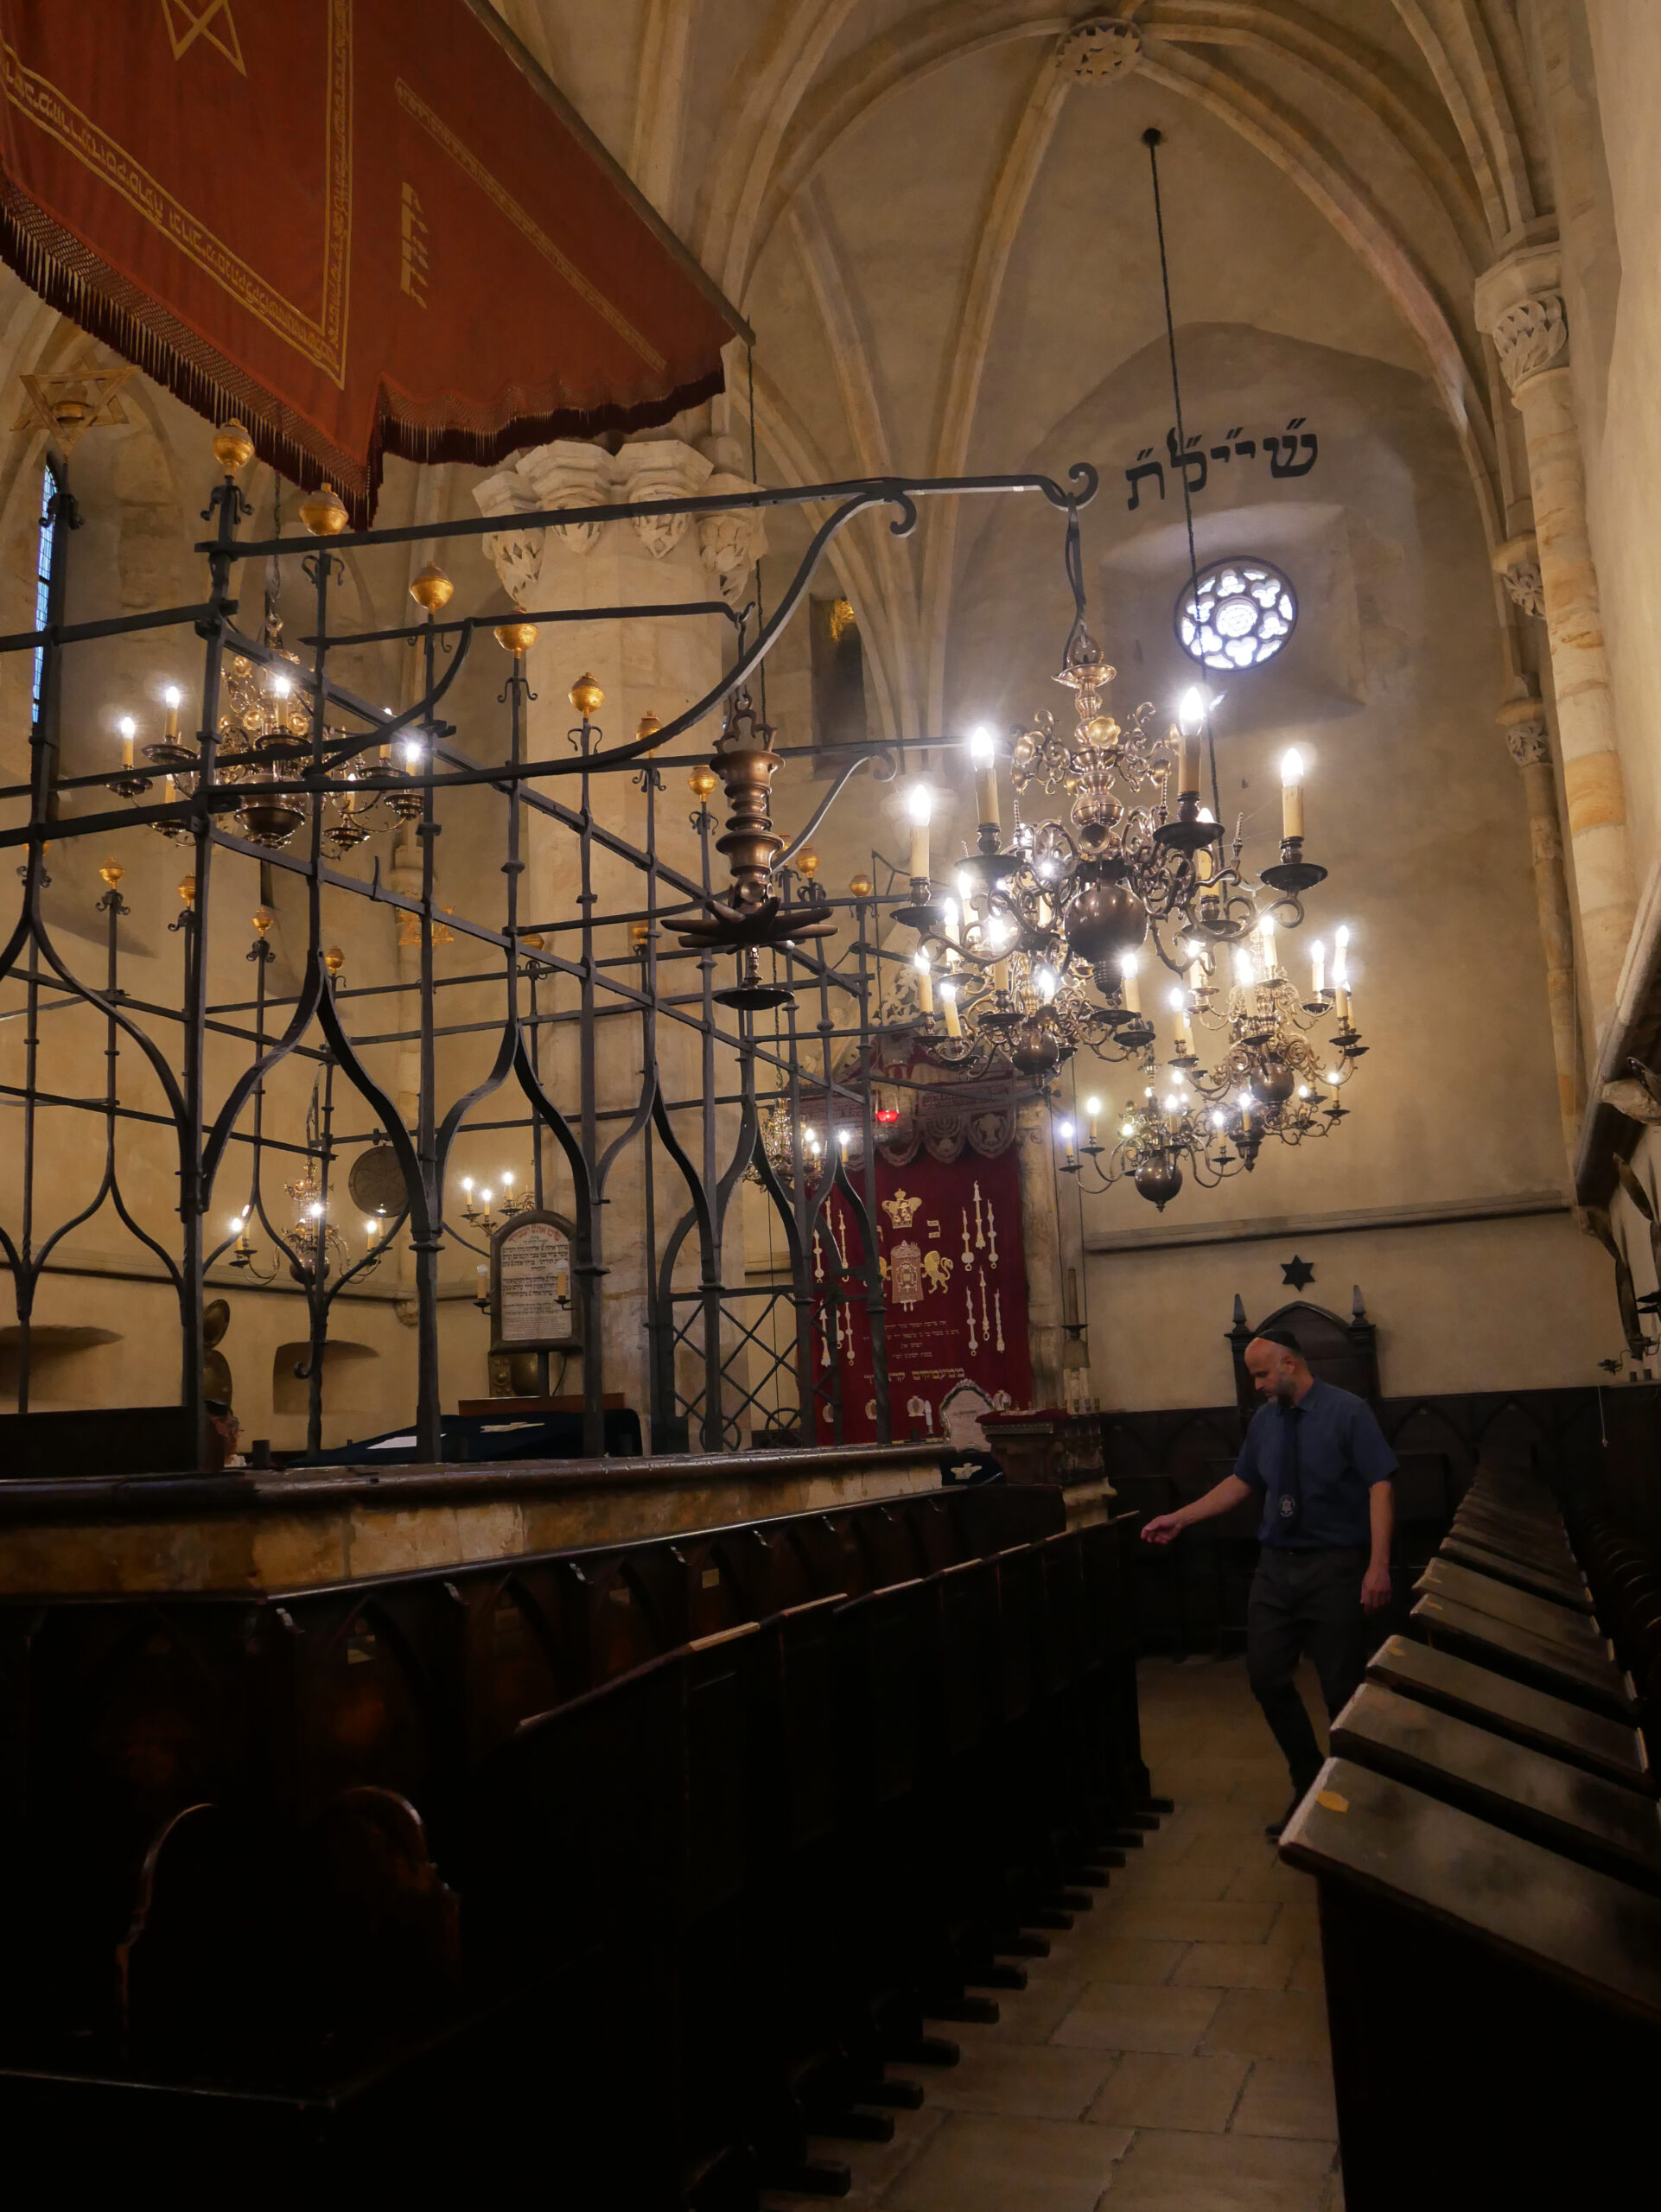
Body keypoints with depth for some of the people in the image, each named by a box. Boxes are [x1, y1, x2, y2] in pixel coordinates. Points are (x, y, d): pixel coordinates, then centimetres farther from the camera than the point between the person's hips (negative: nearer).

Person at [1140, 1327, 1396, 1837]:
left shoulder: (1348, 1411, -10)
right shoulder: (1265, 1419, 7)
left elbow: (1379, 1487, -14)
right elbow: (1240, 1483, 16)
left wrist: (1379, 1566, -21)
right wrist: (1179, 1518, 11)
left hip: (1336, 1567, -6)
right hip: (1276, 1566, 6)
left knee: (1343, 1689, 2)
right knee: (1267, 1679, 7)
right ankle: (1309, 1784, 26)